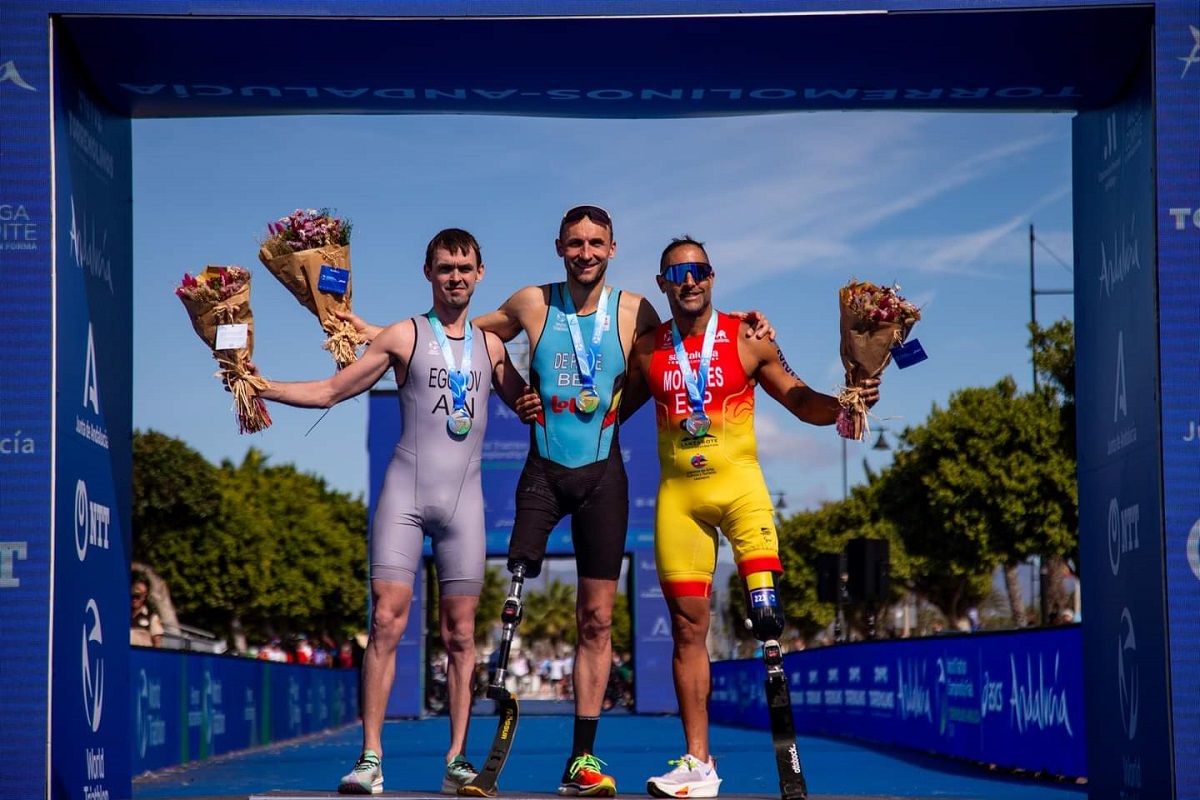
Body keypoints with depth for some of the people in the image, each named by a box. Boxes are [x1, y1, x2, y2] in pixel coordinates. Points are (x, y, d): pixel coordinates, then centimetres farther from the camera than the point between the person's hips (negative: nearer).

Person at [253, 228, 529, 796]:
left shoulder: (491, 346, 14)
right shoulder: (404, 337, 5)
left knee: (460, 632, 1)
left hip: (463, 498, 2)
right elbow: (329, 392, 6)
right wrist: (260, 386, -3)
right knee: (387, 620, -11)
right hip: (405, 492, -2)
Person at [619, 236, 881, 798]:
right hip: (677, 493, 2)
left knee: (766, 609, -25)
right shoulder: (647, 350, 8)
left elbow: (801, 401, 5)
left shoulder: (748, 341, 2)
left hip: (739, 483, -2)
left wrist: (847, 404, -14)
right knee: (688, 625, 2)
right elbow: (614, 409, 20)